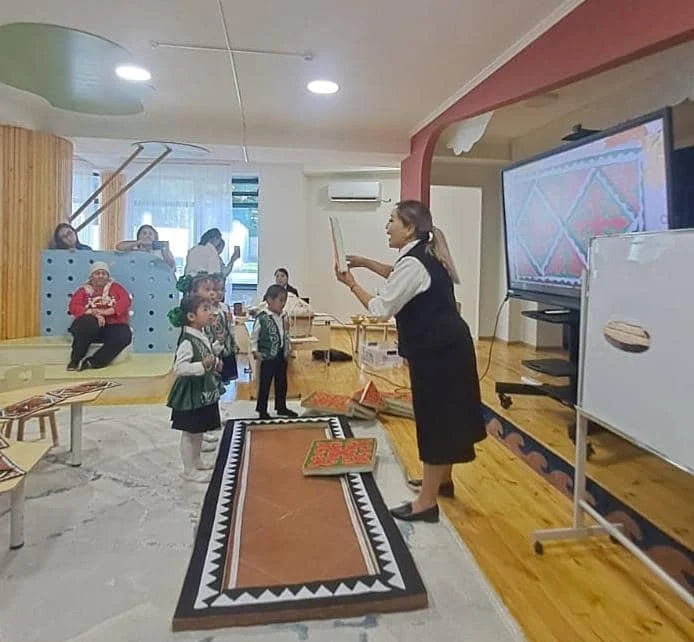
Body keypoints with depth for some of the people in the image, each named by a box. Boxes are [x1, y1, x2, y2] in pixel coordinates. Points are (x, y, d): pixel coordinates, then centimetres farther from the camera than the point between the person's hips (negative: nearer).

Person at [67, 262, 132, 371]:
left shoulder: (116, 287, 15)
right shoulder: (83, 290, 14)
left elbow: (125, 301, -3)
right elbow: (73, 306, -1)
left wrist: (106, 311, -18)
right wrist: (93, 313, -19)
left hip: (113, 326, 1)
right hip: (91, 327, 0)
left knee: (124, 335, -33)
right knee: (87, 322, -37)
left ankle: (91, 362, -27)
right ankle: (75, 360, -21)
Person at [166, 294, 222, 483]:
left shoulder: (202, 337, 6)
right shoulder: (187, 340, -23)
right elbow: (179, 367, -28)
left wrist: (215, 364, 3)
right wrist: (203, 366, -32)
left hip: (204, 391, 9)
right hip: (191, 393, -9)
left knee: (199, 430, 21)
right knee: (189, 432, 5)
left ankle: (197, 462, 36)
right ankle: (189, 470, 17)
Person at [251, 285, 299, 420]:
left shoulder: (284, 316, 4)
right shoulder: (262, 317, -15)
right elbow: (254, 336, -7)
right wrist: (255, 351, -11)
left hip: (282, 355, 6)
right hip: (268, 356, -6)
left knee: (282, 383, 15)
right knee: (265, 384, 5)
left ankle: (281, 407, 30)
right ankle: (262, 410, 17)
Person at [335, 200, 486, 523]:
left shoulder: (412, 263, -20)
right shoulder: (422, 255, 12)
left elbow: (381, 309, -18)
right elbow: (397, 276, 32)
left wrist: (351, 283, -5)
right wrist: (366, 263, 22)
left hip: (437, 351, -11)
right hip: (446, 347, 11)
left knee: (434, 420, -2)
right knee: (443, 415, 21)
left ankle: (426, 502, 10)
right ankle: (441, 479, 40)